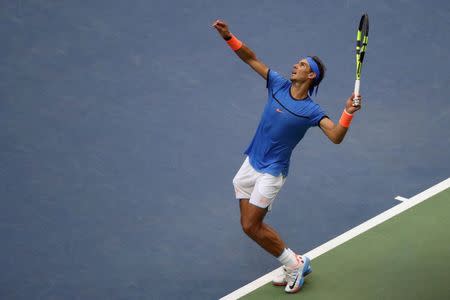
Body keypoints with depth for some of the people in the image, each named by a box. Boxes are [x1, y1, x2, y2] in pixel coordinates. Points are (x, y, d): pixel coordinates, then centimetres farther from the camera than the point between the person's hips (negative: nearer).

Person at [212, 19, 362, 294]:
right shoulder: (278, 85, -1)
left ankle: (296, 264, 10)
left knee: (251, 226, -7)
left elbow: (336, 137, -26)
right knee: (252, 224, 9)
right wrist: (228, 37, -11)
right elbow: (251, 58, 1)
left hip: (271, 172, -7)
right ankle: (294, 266, 22)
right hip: (251, 164, 7)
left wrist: (348, 113, -42)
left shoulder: (311, 111, -16)